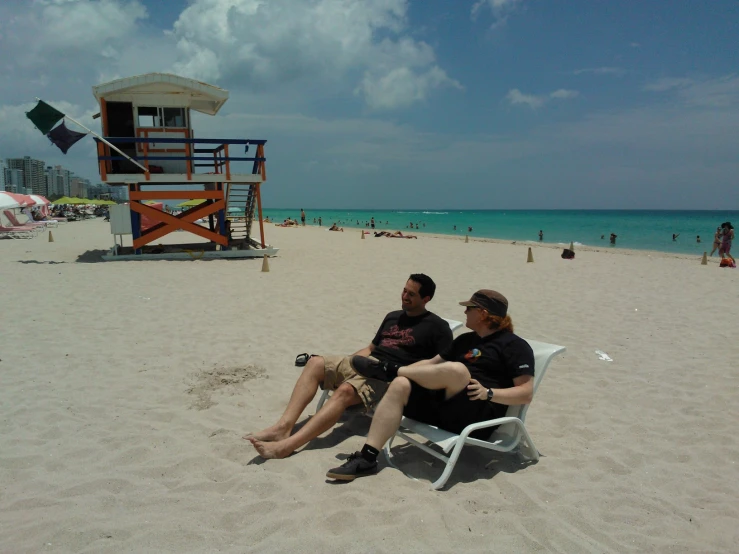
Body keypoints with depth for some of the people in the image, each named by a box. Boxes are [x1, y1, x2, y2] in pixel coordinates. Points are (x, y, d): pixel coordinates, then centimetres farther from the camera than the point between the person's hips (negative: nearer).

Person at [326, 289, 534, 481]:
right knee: (400, 385, -18)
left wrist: (488, 393, -22)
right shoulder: (466, 340, 22)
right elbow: (432, 363, 25)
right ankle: (367, 458, -25)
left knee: (456, 369, -35)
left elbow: (526, 393, -9)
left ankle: (388, 370, -12)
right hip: (446, 406, 7)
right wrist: (400, 371, 13)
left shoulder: (514, 345, -1)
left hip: (479, 417, -7)